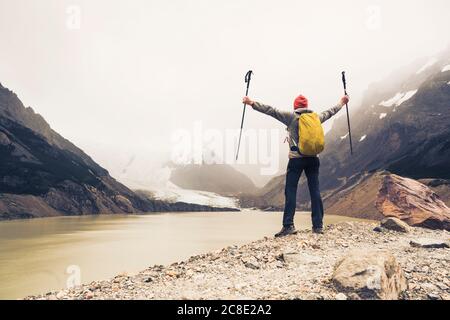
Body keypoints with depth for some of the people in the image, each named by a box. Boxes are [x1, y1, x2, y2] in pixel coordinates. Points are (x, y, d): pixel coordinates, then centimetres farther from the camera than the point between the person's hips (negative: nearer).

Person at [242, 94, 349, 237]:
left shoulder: (291, 117, -2)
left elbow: (271, 111, -8)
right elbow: (330, 112, 29)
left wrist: (252, 103, -8)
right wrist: (341, 103, 48)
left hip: (296, 159, -4)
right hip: (313, 159, 4)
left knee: (290, 191, -2)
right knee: (315, 191, 8)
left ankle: (288, 225, -7)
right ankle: (318, 225, 11)